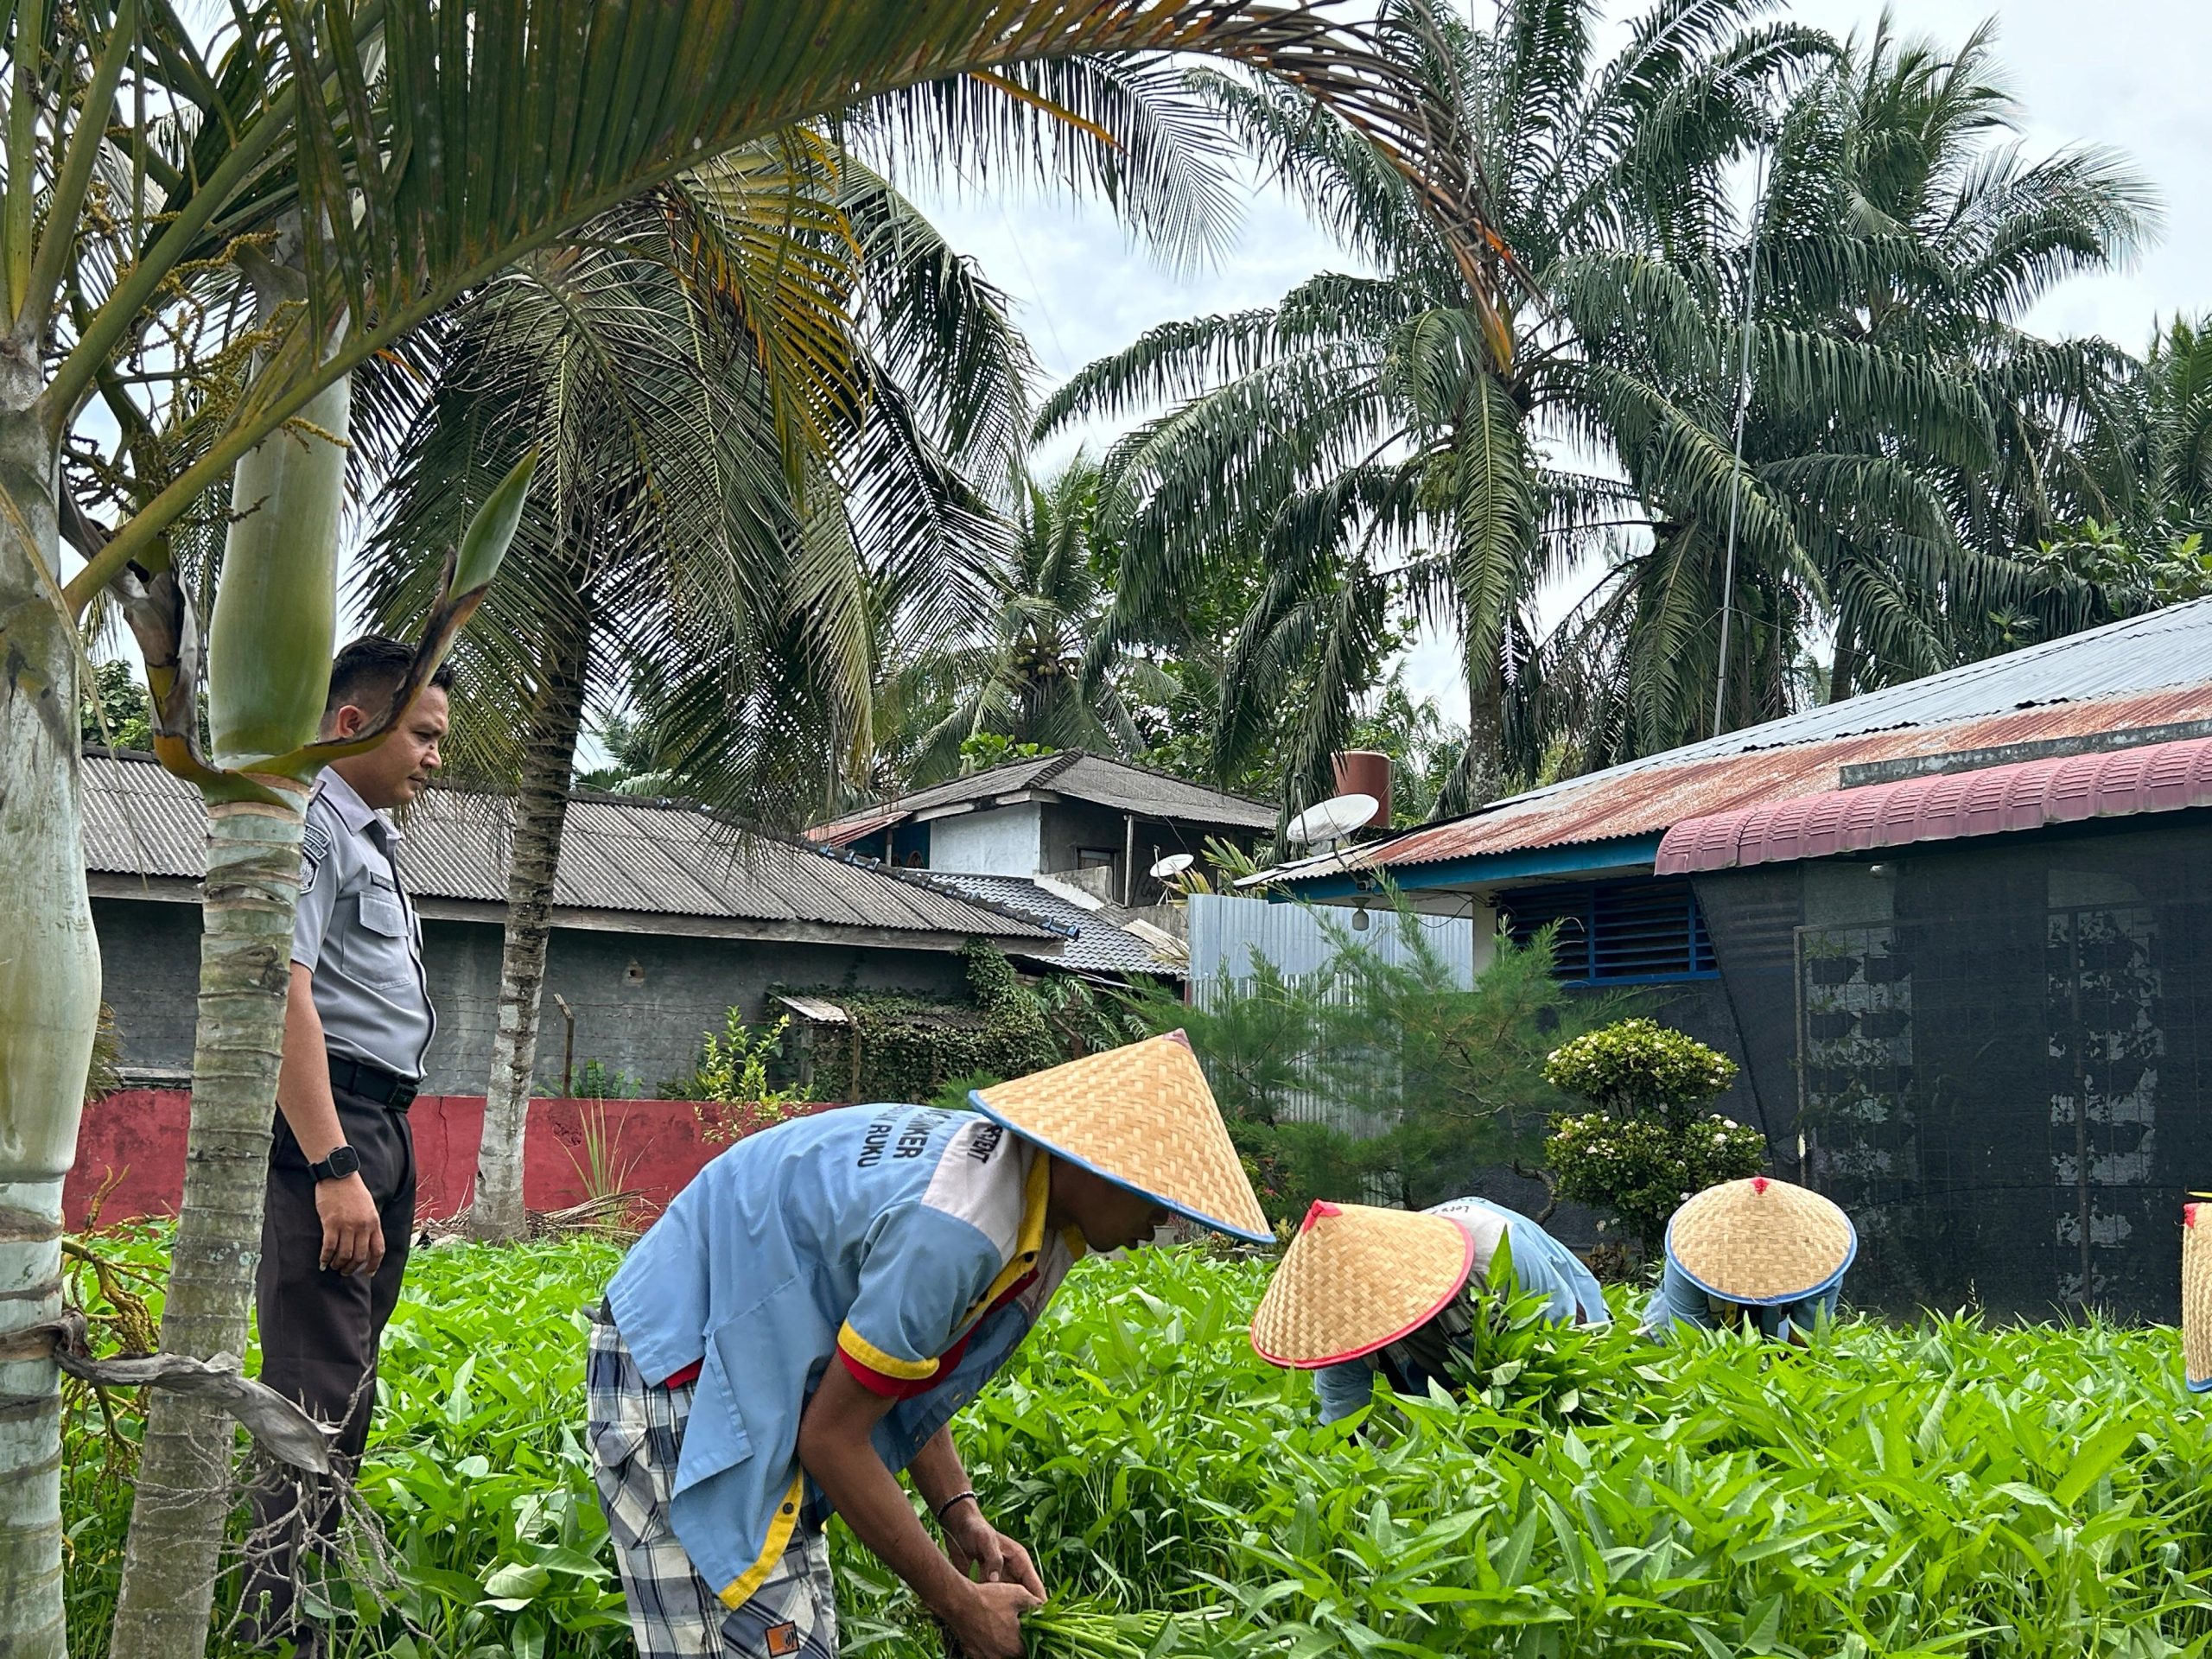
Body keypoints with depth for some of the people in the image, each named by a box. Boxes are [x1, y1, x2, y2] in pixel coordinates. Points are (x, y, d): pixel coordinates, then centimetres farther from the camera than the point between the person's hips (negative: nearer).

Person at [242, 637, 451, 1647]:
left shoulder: (371, 839, 21)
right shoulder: (307, 825, -10)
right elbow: (283, 992, -20)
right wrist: (333, 1168, -26)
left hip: (380, 1125, 10)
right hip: (323, 1122, -10)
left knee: (349, 1376, 15)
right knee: (319, 1391, -11)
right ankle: (283, 1626, -8)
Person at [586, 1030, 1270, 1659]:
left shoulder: (987, 1154, -1)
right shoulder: (951, 1232, -30)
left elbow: (901, 1367, 9)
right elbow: (832, 1439, -22)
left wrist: (959, 1514, -1)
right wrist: (959, 1604, -14)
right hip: (680, 1374, -10)